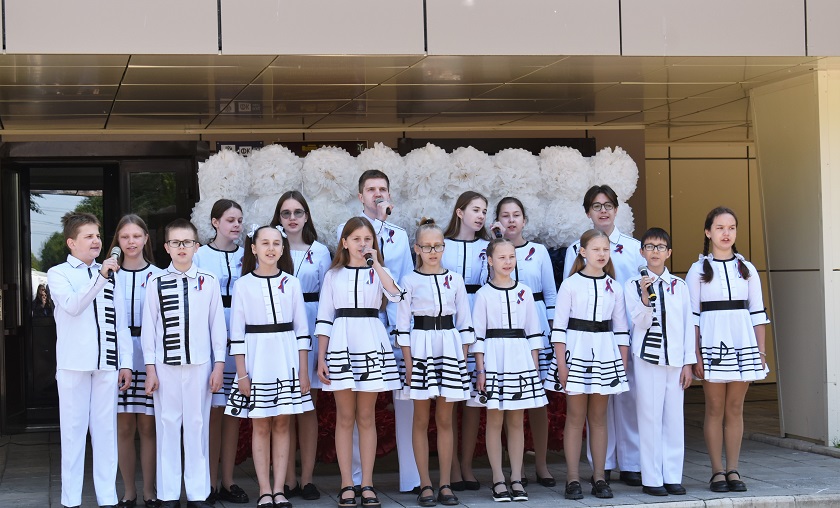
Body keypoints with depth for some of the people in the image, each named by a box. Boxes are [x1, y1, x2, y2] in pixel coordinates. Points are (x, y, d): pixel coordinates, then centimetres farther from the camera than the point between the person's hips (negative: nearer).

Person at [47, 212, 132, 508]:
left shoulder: (110, 275, 14)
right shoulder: (58, 274, 4)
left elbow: (121, 324, 13)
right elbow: (72, 305, -16)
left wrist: (125, 363, 7)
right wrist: (100, 277, -22)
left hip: (106, 364, 3)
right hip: (74, 363, -3)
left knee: (106, 430, 4)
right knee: (73, 429, -1)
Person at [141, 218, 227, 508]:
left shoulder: (209, 282, 4)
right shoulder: (156, 283, 4)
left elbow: (217, 325, 6)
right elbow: (148, 327, 4)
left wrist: (219, 365, 3)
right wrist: (150, 369, 1)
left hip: (199, 365, 0)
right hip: (166, 365, 0)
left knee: (197, 427, 4)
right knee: (167, 427, 3)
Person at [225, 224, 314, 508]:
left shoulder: (291, 283, 5)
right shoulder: (243, 285, 1)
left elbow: (301, 329, 6)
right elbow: (237, 332, 0)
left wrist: (304, 370, 1)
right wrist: (242, 373, -6)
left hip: (286, 360, 1)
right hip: (256, 359, -1)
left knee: (282, 425, 3)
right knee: (261, 426, 2)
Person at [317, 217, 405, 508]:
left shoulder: (378, 272, 9)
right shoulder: (333, 275, 9)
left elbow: (396, 295, -14)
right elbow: (324, 319, 7)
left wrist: (375, 263, -15)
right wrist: (321, 359, 1)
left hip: (371, 345, 0)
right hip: (341, 346, 0)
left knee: (366, 417, 4)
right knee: (345, 418, 2)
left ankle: (367, 484, 9)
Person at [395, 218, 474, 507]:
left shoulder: (455, 280, 8)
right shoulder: (409, 281, 2)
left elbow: (464, 322, 10)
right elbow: (402, 324, 0)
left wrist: (464, 358, 3)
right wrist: (408, 361, -6)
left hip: (450, 349, 2)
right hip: (420, 348, -2)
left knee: (445, 419, 4)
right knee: (421, 419, 1)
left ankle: (445, 484, 8)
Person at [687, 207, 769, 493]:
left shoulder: (747, 269, 10)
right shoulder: (698, 270, 3)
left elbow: (757, 313, 10)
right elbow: (691, 316, 0)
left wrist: (761, 351, 4)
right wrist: (696, 355, -6)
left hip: (743, 342, 2)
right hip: (712, 343, -2)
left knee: (735, 409, 4)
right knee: (715, 409, 1)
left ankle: (733, 470, 10)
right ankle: (718, 472, 7)